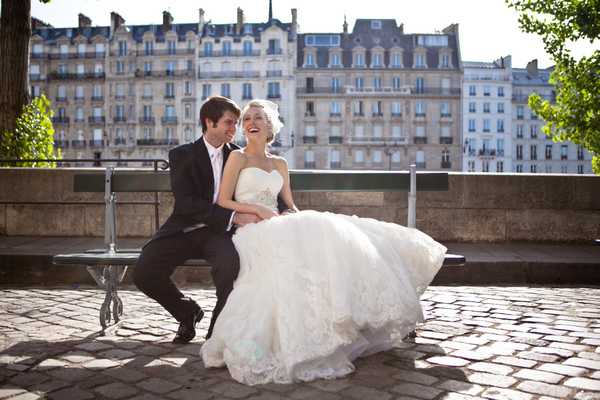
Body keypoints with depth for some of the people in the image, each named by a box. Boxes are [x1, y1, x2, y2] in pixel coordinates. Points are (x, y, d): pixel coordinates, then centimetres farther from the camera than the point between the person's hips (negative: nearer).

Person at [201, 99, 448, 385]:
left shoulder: (279, 164, 21)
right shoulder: (238, 157, 6)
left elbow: (291, 205, 17)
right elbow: (223, 202, -1)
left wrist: (295, 216, -7)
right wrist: (258, 209, -13)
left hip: (279, 229, 5)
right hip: (252, 232, -5)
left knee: (322, 234, -20)